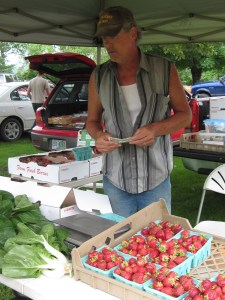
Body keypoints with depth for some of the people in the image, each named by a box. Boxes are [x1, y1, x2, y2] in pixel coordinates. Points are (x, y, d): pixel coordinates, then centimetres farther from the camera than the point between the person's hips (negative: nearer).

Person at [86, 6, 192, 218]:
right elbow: (92, 121, 10)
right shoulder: (98, 76, 1)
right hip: (115, 180, 1)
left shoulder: (164, 70, -5)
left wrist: (156, 129, -17)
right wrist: (99, 136, -14)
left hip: (156, 179, -1)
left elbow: (185, 115, 2)